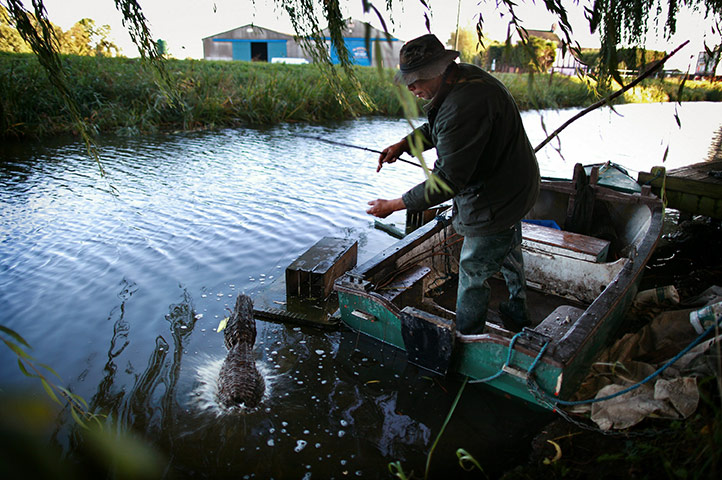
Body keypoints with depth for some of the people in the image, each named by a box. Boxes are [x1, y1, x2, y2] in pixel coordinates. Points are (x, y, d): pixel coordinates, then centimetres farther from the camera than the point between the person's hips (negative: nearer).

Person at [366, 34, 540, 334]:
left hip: (494, 203, -11)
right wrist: (404, 144, -4)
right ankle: (517, 313, 56)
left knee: (473, 273, 4)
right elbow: (436, 128, 12)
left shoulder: (463, 107, -36)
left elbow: (447, 181, -35)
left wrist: (392, 205, -28)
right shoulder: (465, 74, -3)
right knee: (508, 249, 31)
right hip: (516, 184, 11)